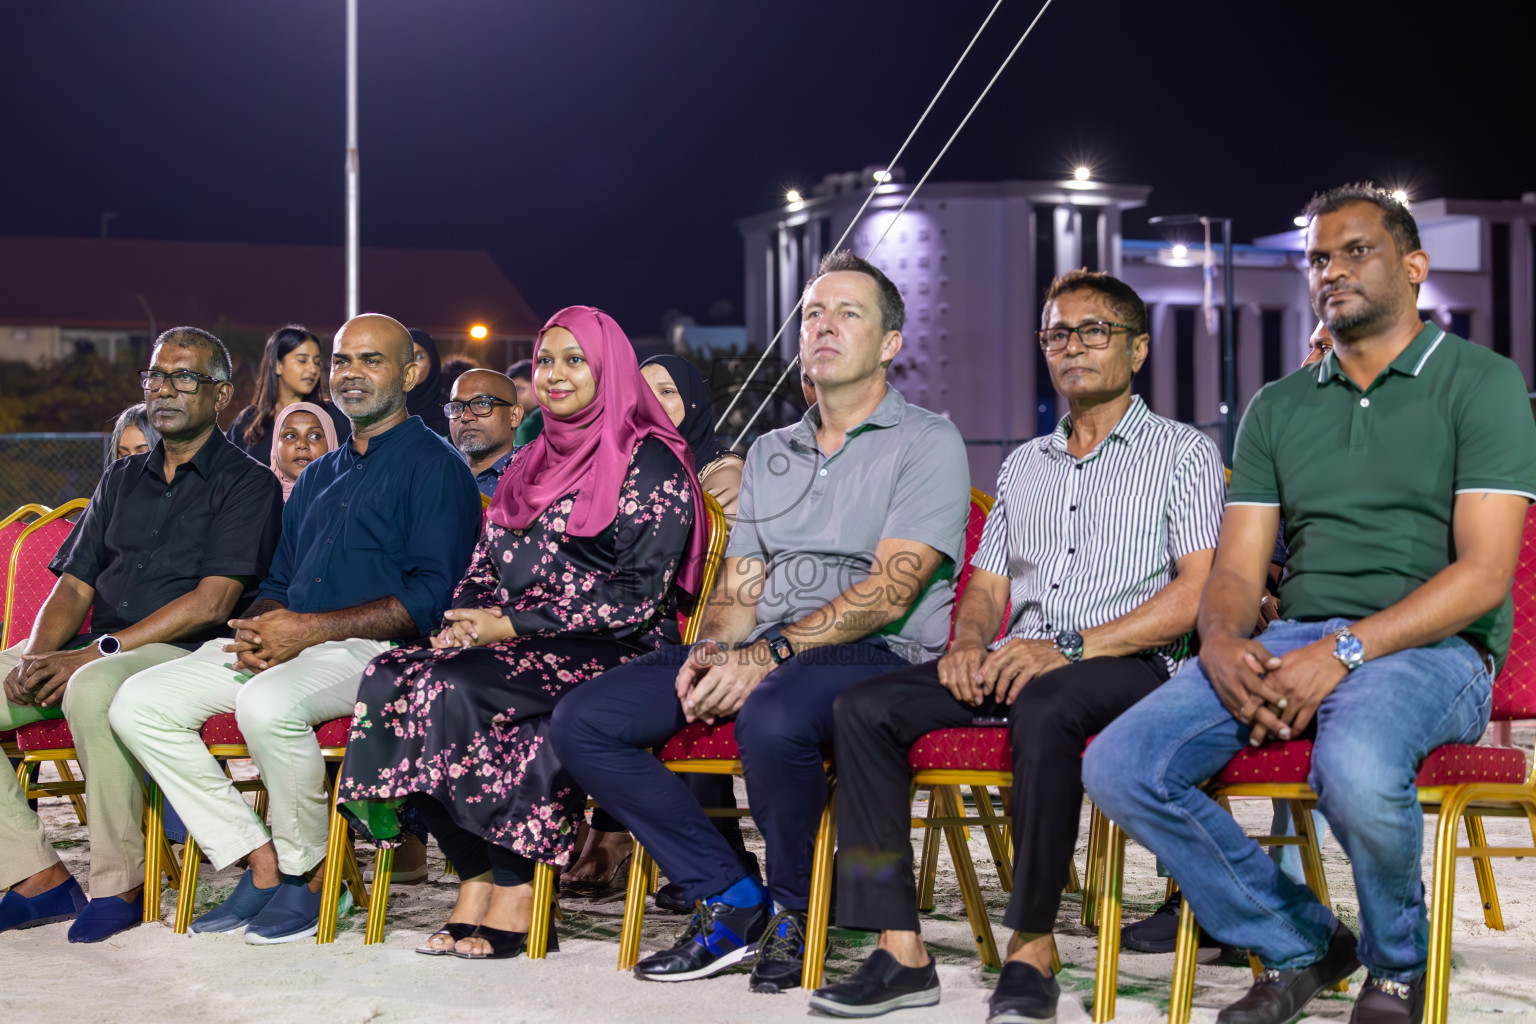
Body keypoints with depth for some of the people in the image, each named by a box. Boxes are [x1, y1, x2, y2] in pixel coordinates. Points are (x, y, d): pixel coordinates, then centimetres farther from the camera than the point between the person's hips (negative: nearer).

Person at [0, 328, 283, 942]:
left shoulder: (247, 483, 0)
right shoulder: (121, 480, 22)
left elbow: (211, 602, -11)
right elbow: (74, 586, 15)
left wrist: (94, 653, -17)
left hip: (185, 655, -7)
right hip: (94, 654, 7)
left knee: (94, 688, -38)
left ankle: (120, 886, -24)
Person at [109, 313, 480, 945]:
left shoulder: (434, 466, 0)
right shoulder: (318, 477, 26)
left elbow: (432, 597, -12)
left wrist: (312, 629, -17)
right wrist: (260, 627, 0)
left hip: (374, 652, -8)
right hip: (283, 649, 8)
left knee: (268, 703, -38)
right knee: (138, 704, -10)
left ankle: (310, 876, -15)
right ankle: (262, 866, -9)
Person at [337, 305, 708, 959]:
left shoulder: (651, 462, -2)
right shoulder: (532, 464, 22)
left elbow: (639, 592, -11)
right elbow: (484, 569, 21)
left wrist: (512, 625, -14)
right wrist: (467, 622, -4)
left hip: (613, 656, -7)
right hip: (518, 652, 7)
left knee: (452, 689, -30)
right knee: (390, 680, -21)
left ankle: (517, 897, -21)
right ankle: (478, 880, -19)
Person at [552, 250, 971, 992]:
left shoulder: (926, 443, 1)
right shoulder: (770, 453, 24)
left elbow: (889, 591, -11)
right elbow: (739, 585, 19)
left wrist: (768, 655, -19)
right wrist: (711, 651, -5)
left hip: (878, 654, -7)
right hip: (761, 653, 7)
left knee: (772, 720, -40)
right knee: (582, 721, -12)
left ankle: (794, 911, -12)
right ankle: (731, 902, -7)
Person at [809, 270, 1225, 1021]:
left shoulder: (1182, 452, 6)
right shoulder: (1022, 465, 26)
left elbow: (1198, 593, -7)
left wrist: (1072, 647, -17)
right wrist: (969, 641, -1)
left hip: (1127, 665, -6)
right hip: (1016, 665, 6)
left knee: (1044, 707, -40)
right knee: (864, 707, -18)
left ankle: (1032, 949, -30)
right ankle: (901, 951, -21)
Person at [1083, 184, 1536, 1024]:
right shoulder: (1276, 409, 19)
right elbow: (1236, 568, 12)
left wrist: (1344, 651, -20)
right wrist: (1222, 642, -13)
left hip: (1431, 648, -5)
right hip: (1290, 642, 5)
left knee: (1356, 767, -40)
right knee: (1118, 768, -18)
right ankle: (1298, 945, 2)